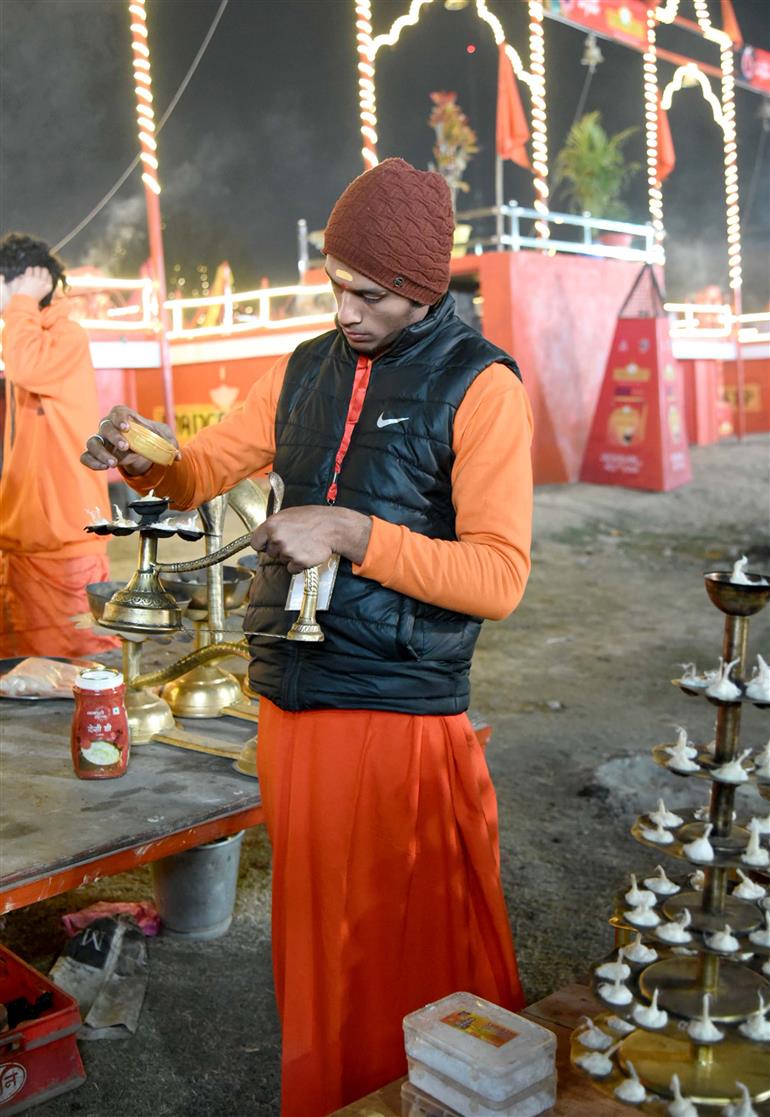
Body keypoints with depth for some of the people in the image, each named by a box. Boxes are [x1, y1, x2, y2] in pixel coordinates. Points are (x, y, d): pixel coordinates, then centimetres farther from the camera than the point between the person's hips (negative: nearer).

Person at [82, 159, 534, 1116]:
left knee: (413, 952, 8)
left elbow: (499, 578, -14)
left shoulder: (479, 385, -7)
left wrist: (353, 534, -22)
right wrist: (142, 458, -6)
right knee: (311, 934, 19)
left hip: (404, 714, -5)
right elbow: (201, 471, 16)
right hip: (290, 697, 6)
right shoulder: (306, 368, 11)